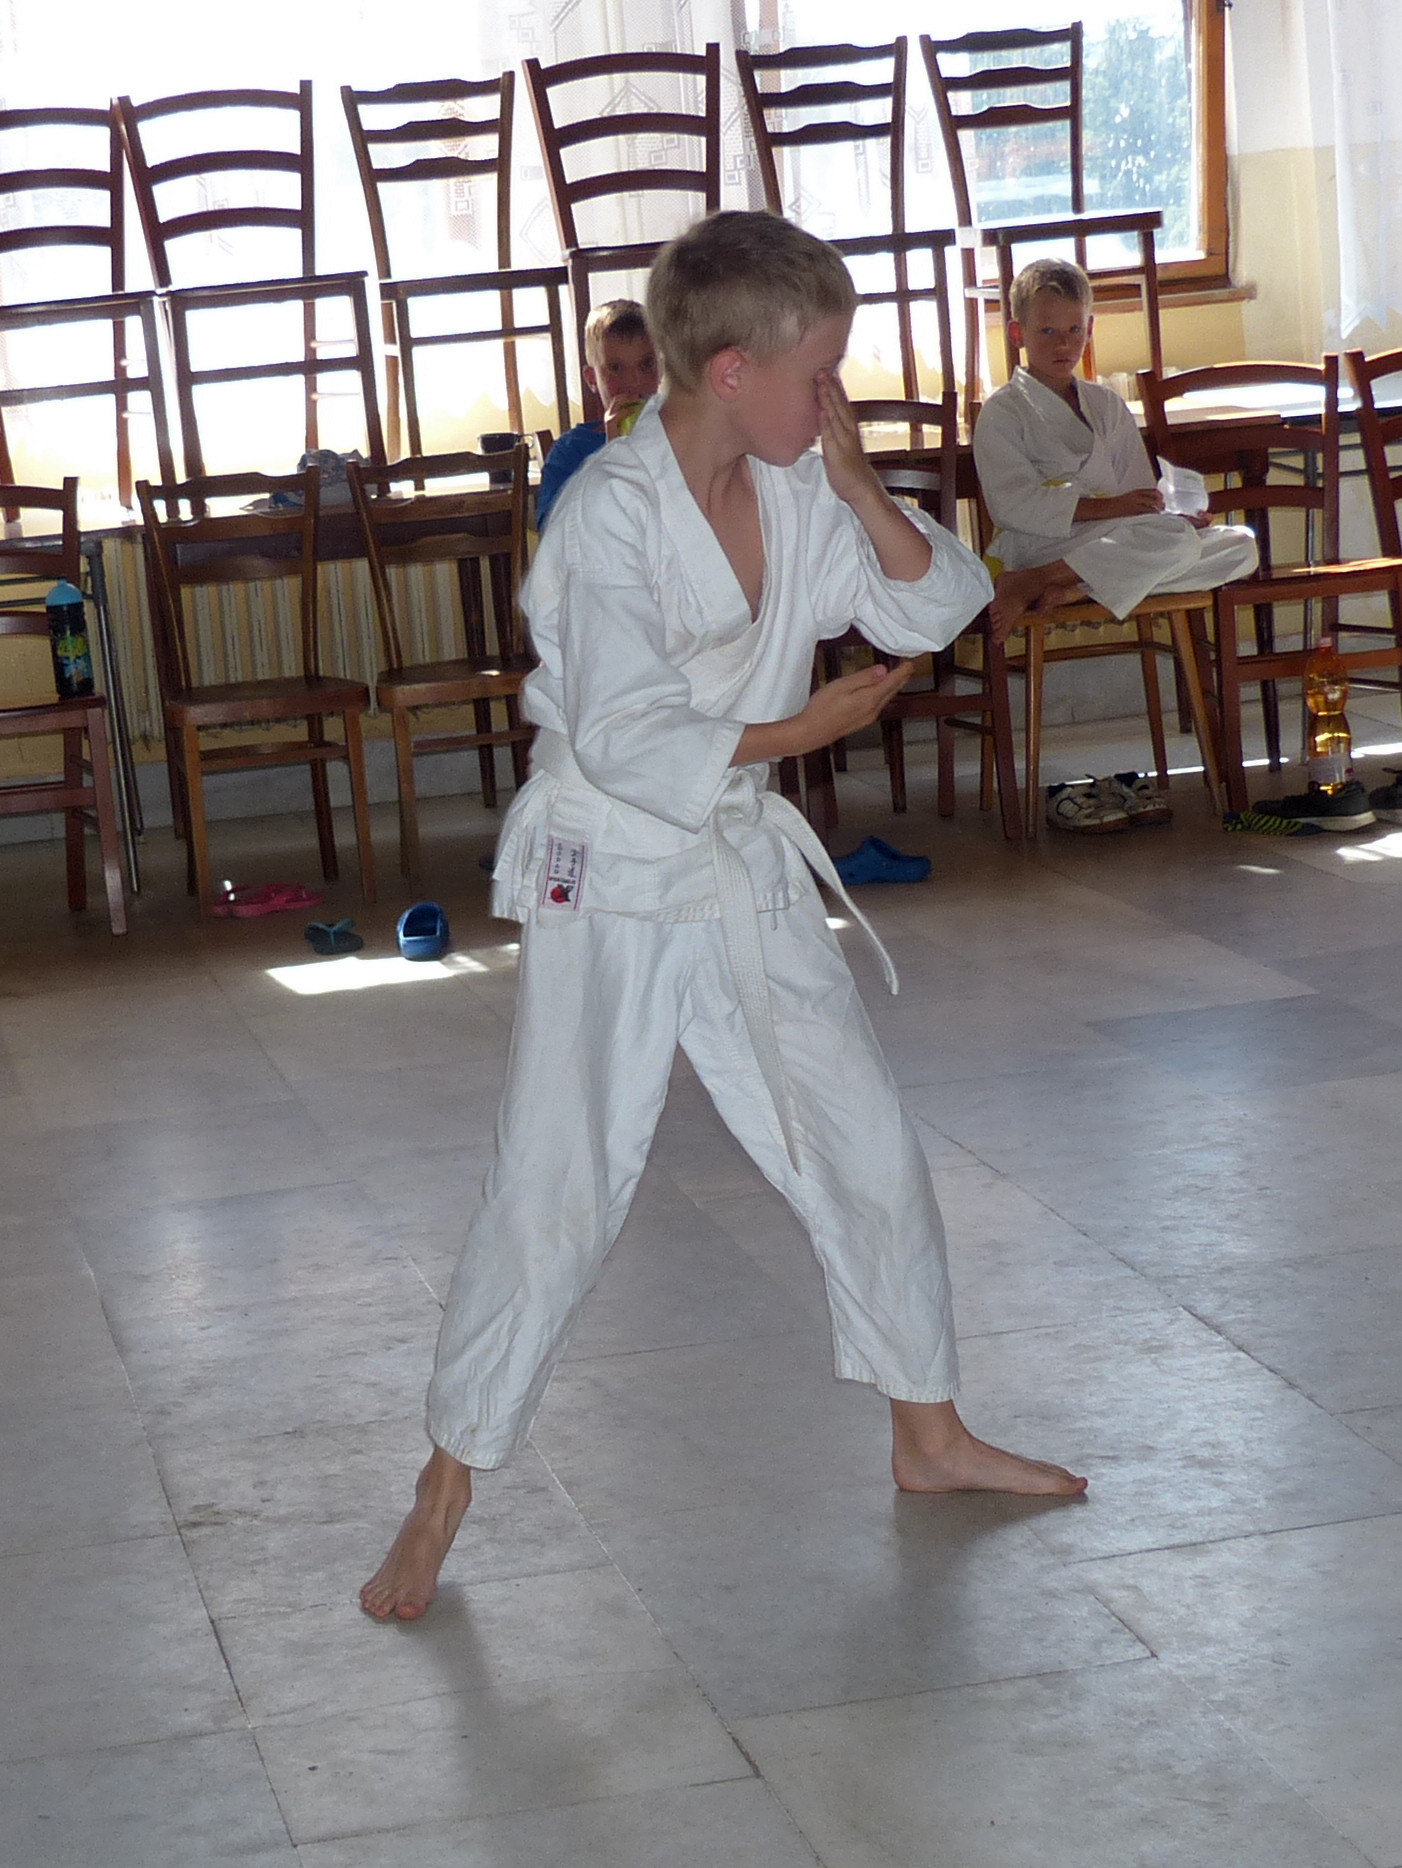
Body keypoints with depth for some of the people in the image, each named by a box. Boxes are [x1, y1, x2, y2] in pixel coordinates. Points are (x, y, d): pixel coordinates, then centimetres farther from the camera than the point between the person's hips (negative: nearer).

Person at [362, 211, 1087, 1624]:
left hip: (744, 869, 7)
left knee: (865, 1147, 12)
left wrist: (853, 478, -13)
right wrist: (811, 726, -14)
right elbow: (628, 743, -25)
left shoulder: (795, 486, -1)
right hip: (609, 883, -7)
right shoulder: (610, 514, -21)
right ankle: (447, 1492, 11)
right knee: (556, 1189, -4)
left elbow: (935, 609, 1)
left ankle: (928, 1437, 29)